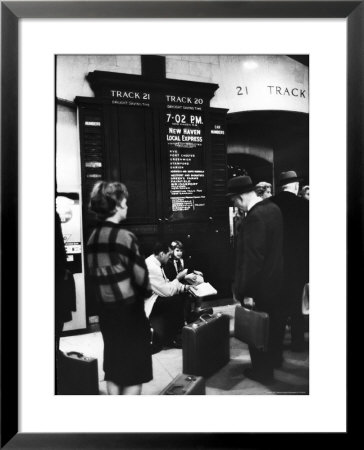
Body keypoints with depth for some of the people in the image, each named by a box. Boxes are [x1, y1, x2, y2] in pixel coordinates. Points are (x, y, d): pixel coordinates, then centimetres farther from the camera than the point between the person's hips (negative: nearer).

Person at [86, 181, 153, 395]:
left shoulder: (93, 237, 2)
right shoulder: (124, 236, -19)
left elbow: (94, 274, 7)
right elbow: (140, 276, -16)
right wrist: (147, 291, 4)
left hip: (106, 308, 7)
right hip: (129, 309, -7)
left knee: (113, 366, 19)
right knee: (134, 370, 7)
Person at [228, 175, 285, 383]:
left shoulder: (254, 217, -28)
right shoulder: (274, 208, 1)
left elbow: (252, 258, -29)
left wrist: (245, 291, -21)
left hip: (261, 286, -9)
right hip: (277, 279, 9)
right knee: (275, 322, 25)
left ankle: (263, 371, 29)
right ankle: (275, 357, 47)